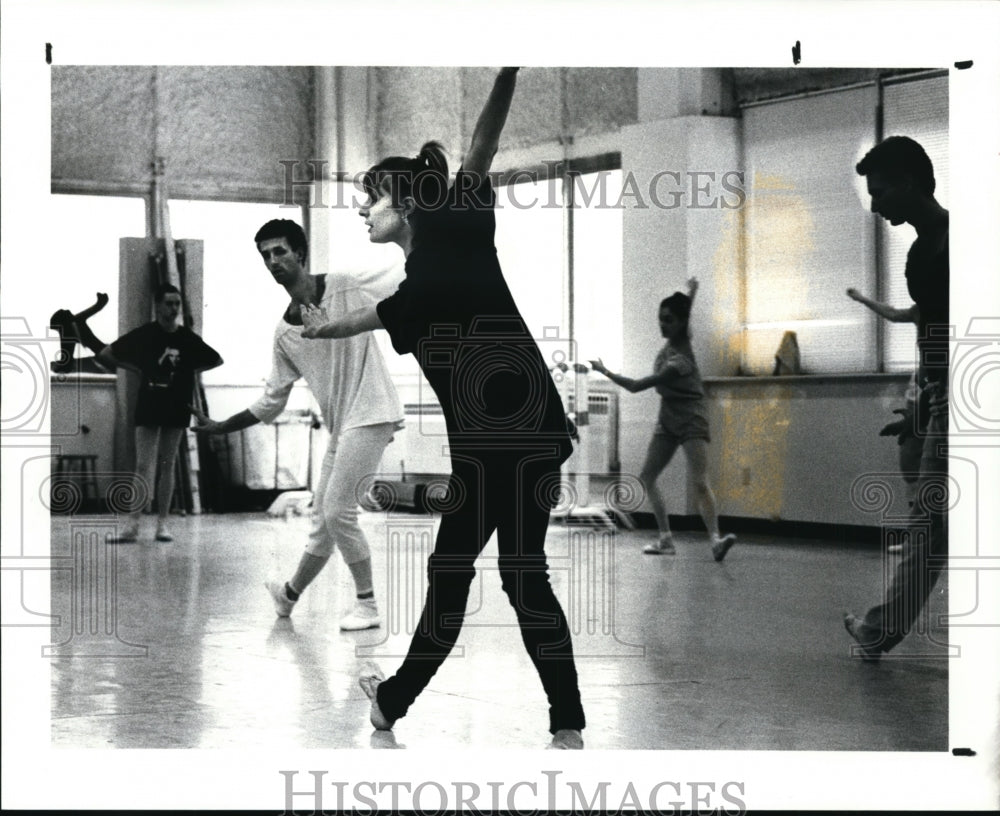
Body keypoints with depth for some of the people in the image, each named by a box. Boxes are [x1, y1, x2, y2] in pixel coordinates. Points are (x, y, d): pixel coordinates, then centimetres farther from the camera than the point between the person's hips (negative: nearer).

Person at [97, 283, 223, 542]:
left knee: (167, 466, 6)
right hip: (148, 407, -1)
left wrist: (189, 370, 3)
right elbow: (105, 355, 4)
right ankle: (132, 525, -8)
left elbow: (217, 360, 14)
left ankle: (162, 523, 11)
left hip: (176, 409, 1)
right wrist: (139, 369, -1)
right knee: (143, 467, -6)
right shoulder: (143, 335, -4)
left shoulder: (188, 338, 0)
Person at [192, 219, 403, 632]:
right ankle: (290, 594, 34)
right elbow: (271, 402, 15)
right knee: (324, 516, 14)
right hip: (340, 427, 6)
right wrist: (221, 427, 14)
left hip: (370, 416, -6)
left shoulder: (347, 287, -7)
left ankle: (367, 605, 2)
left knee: (338, 510, -10)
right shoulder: (284, 332, 10)